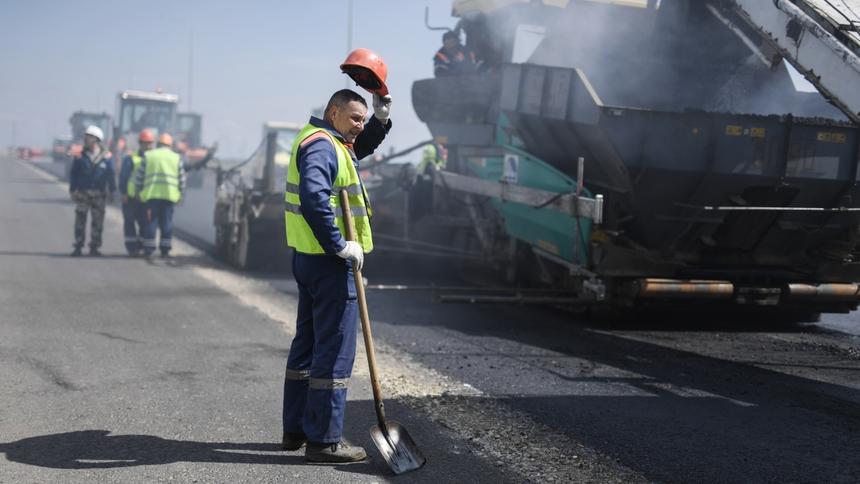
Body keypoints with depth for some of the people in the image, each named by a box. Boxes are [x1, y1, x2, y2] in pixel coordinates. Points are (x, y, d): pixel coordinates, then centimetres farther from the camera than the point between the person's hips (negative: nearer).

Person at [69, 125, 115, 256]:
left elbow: (110, 175, 3)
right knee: (80, 220, -1)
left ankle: (94, 248, 12)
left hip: (99, 195, 0)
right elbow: (73, 174, 5)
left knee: (98, 221, 4)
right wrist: (72, 190, 0)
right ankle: (78, 247, 4)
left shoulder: (106, 157, 0)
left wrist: (111, 191, 0)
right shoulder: (80, 156, 2)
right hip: (82, 193, 0)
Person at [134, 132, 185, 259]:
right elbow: (182, 179, 10)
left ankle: (148, 249, -2)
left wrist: (140, 192, 16)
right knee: (167, 222, 5)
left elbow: (139, 176, 7)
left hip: (151, 195, 0)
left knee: (151, 221, 2)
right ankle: (165, 250, 5)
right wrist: (179, 195, 18)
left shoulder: (148, 156, 8)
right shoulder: (176, 157, 9)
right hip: (169, 195, 0)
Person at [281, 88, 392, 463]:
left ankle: (296, 429, 26)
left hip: (311, 259, 11)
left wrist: (381, 117, 18)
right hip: (328, 262, -11)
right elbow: (314, 199, -30)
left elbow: (363, 146, 35)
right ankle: (324, 439, -1)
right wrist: (341, 245, -25)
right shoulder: (320, 145, -15)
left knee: (308, 344, 17)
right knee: (334, 351, -6)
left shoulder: (329, 142, 17)